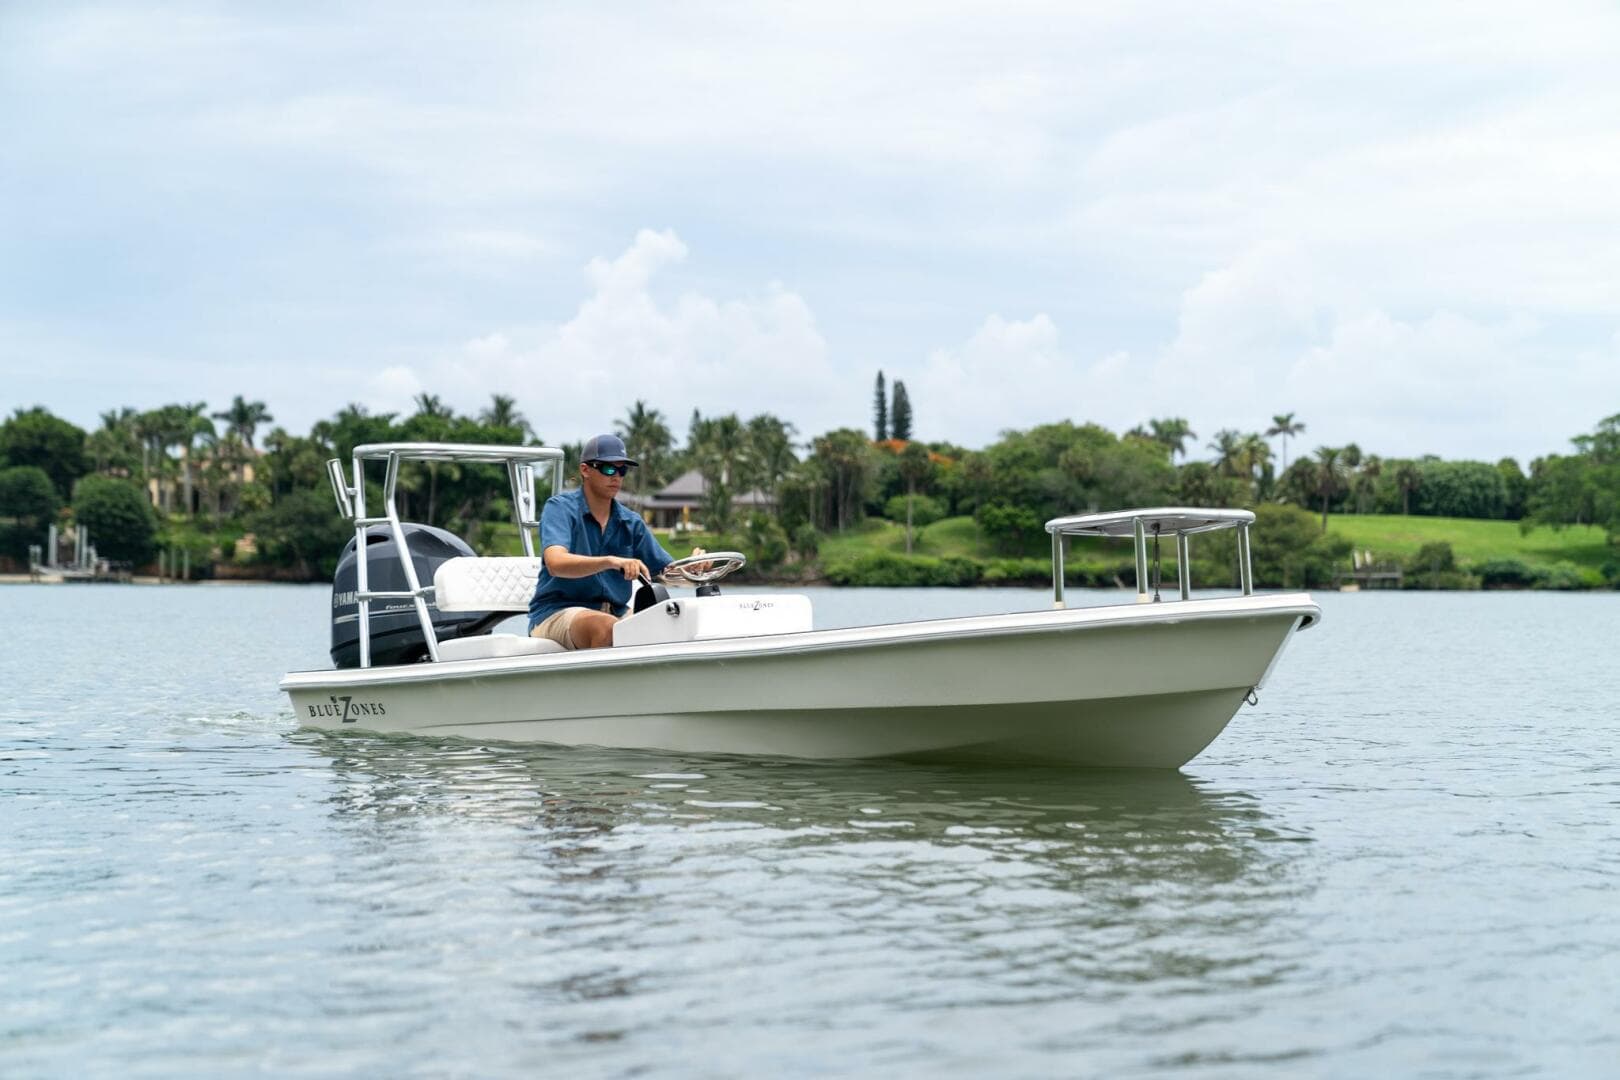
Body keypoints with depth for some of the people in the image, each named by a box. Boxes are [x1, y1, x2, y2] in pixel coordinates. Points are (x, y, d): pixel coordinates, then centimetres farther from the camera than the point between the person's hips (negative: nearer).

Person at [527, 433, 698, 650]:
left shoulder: (631, 522, 12)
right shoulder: (560, 508, -4)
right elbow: (555, 563, -23)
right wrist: (612, 561, -39)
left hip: (615, 613, 5)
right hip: (555, 613, -5)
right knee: (608, 627, -36)